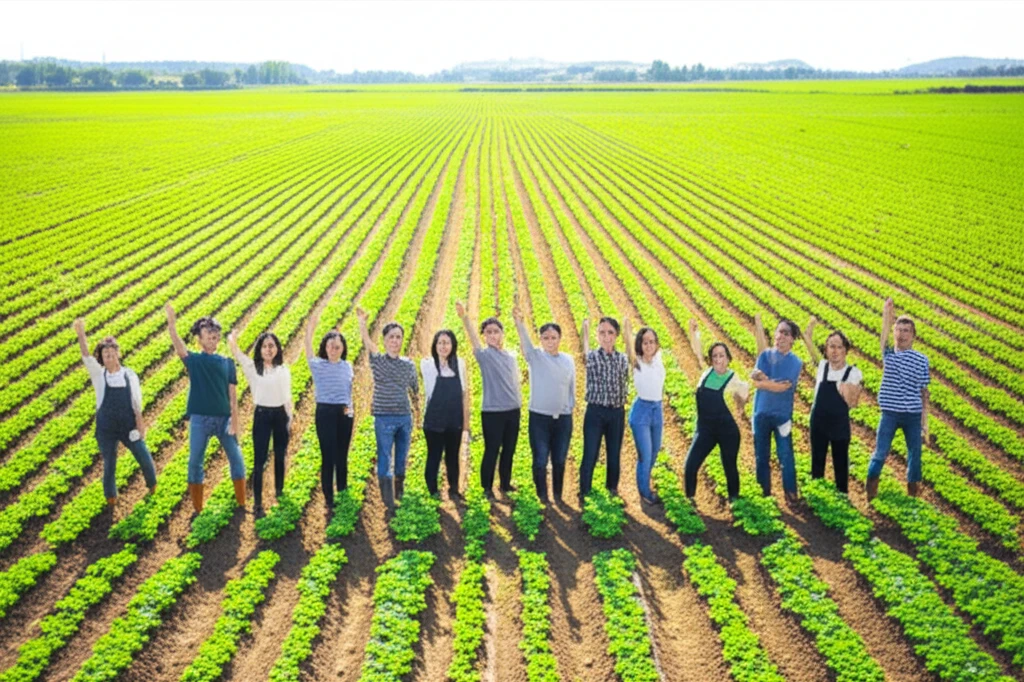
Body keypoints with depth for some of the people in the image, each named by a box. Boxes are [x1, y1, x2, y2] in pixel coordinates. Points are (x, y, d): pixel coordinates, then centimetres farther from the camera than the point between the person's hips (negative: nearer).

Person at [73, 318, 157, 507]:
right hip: (106, 427, 0)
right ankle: (111, 496, 25)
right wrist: (81, 334, -29)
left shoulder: (130, 375, 0)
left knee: (143, 456, 3)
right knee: (109, 462, 7)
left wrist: (140, 423, -3)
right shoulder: (98, 375, -1)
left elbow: (137, 401, 1)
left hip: (128, 425, 0)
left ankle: (152, 484, 29)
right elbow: (86, 357, -16)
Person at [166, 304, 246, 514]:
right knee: (195, 462, 1)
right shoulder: (194, 360, 3)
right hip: (200, 418, -1)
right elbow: (178, 346, -17)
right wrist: (171, 323, -34)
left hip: (224, 418, 2)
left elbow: (232, 393, 3)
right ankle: (197, 509, 11)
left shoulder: (227, 362, 7)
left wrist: (234, 419, -6)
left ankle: (242, 504, 14)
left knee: (236, 458, 2)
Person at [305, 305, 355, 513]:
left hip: (345, 414, 3)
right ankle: (329, 501, 6)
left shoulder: (348, 366, 8)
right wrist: (313, 322, -12)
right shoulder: (318, 365, -3)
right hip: (325, 413, -3)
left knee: (342, 457, 10)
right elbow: (307, 344, -8)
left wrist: (350, 408, 7)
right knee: (328, 457, -1)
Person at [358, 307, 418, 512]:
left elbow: (415, 390, 17)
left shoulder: (409, 364, 7)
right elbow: (367, 342, -17)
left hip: (405, 417, 3)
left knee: (402, 458, 11)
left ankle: (399, 491, 26)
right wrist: (362, 322, -29)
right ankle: (387, 498, 0)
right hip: (384, 418, -3)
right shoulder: (378, 361, -1)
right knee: (384, 457, -3)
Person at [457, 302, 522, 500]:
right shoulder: (484, 355, -8)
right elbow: (473, 339, -25)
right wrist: (465, 317, -41)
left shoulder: (511, 356, 8)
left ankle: (505, 484, 29)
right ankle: (487, 488, 15)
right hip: (492, 412, -5)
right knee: (492, 451, 2)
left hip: (513, 411, 5)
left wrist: (519, 402, 15)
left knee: (509, 450, 14)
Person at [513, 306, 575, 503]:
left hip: (563, 418, 2)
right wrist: (519, 323, -44)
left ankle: (558, 497, 25)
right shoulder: (535, 356, -5)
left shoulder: (568, 359, 4)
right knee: (540, 461, 2)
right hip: (539, 417, -2)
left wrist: (570, 407, 11)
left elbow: (572, 387, 11)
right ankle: (542, 498, 15)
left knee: (559, 461, 10)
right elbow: (525, 342, -25)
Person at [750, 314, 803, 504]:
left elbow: (784, 387, -17)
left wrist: (764, 380, -14)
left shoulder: (795, 362, -5)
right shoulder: (765, 355, 1)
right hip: (761, 413, 3)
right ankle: (764, 492, 22)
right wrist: (775, 383, -21)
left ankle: (791, 495, 4)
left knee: (785, 456, -4)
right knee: (761, 456, 10)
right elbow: (756, 381, -10)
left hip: (782, 415, -2)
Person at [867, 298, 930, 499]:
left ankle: (913, 496, 22)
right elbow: (884, 338, -17)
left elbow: (924, 392, 5)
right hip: (890, 414, -1)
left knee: (915, 456, 8)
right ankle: (870, 497, 7)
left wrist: (925, 422, 3)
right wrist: (886, 316, -34)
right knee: (880, 454, -2)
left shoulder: (922, 359, 3)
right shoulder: (888, 354, 4)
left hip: (913, 415, 1)